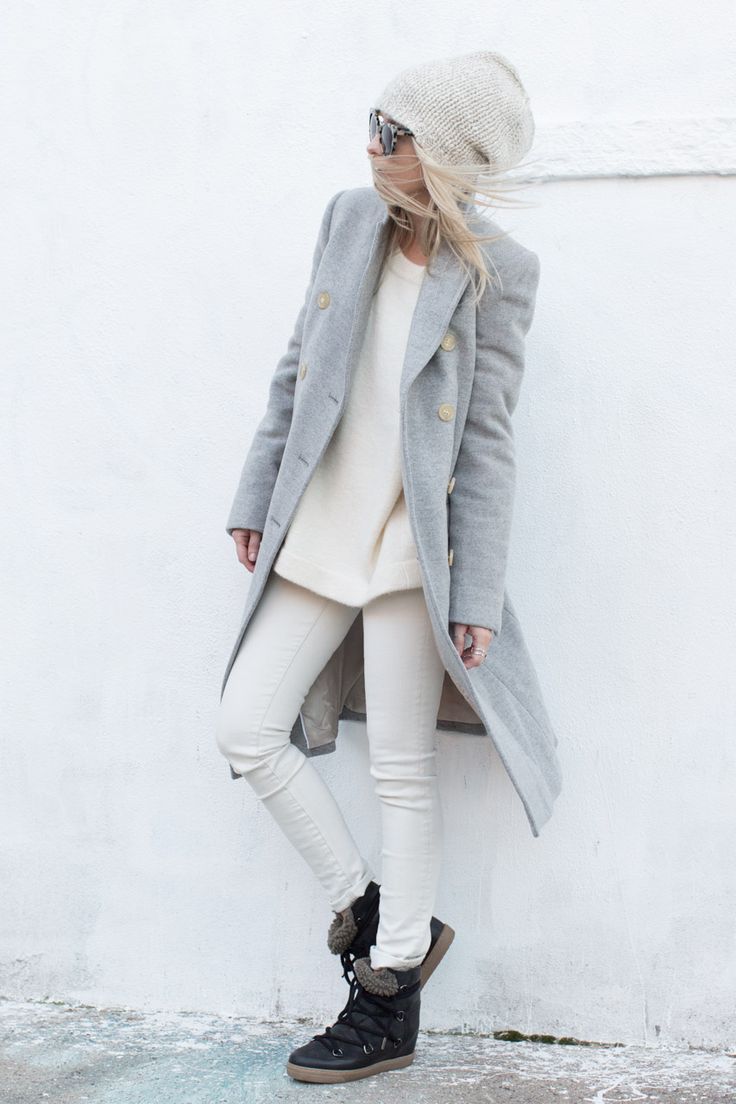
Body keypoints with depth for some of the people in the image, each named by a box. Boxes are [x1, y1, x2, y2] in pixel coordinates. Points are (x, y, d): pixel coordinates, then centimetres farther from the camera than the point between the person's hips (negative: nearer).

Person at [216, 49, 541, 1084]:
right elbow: (300, 369, 13)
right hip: (323, 523, 6)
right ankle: (366, 905, 20)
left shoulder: (489, 270, -9)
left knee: (403, 765, 1)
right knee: (246, 727, 1)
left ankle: (389, 1005, 14)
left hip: (410, 537, -6)